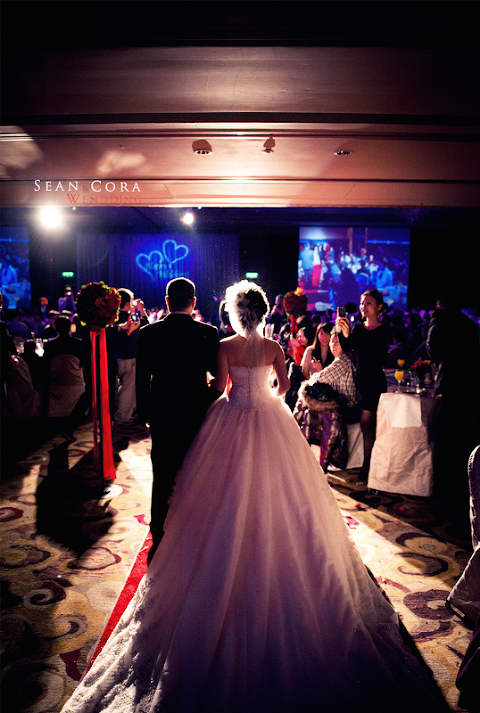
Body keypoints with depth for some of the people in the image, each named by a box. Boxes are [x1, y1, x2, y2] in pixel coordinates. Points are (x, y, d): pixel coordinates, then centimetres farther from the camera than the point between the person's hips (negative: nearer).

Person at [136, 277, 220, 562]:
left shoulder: (148, 333, -7)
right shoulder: (208, 333, -11)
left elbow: (142, 379, -3)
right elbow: (218, 372, -2)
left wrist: (144, 413, 8)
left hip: (162, 416, 1)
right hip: (198, 415, 0)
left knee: (162, 482, 13)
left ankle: (160, 543, 24)